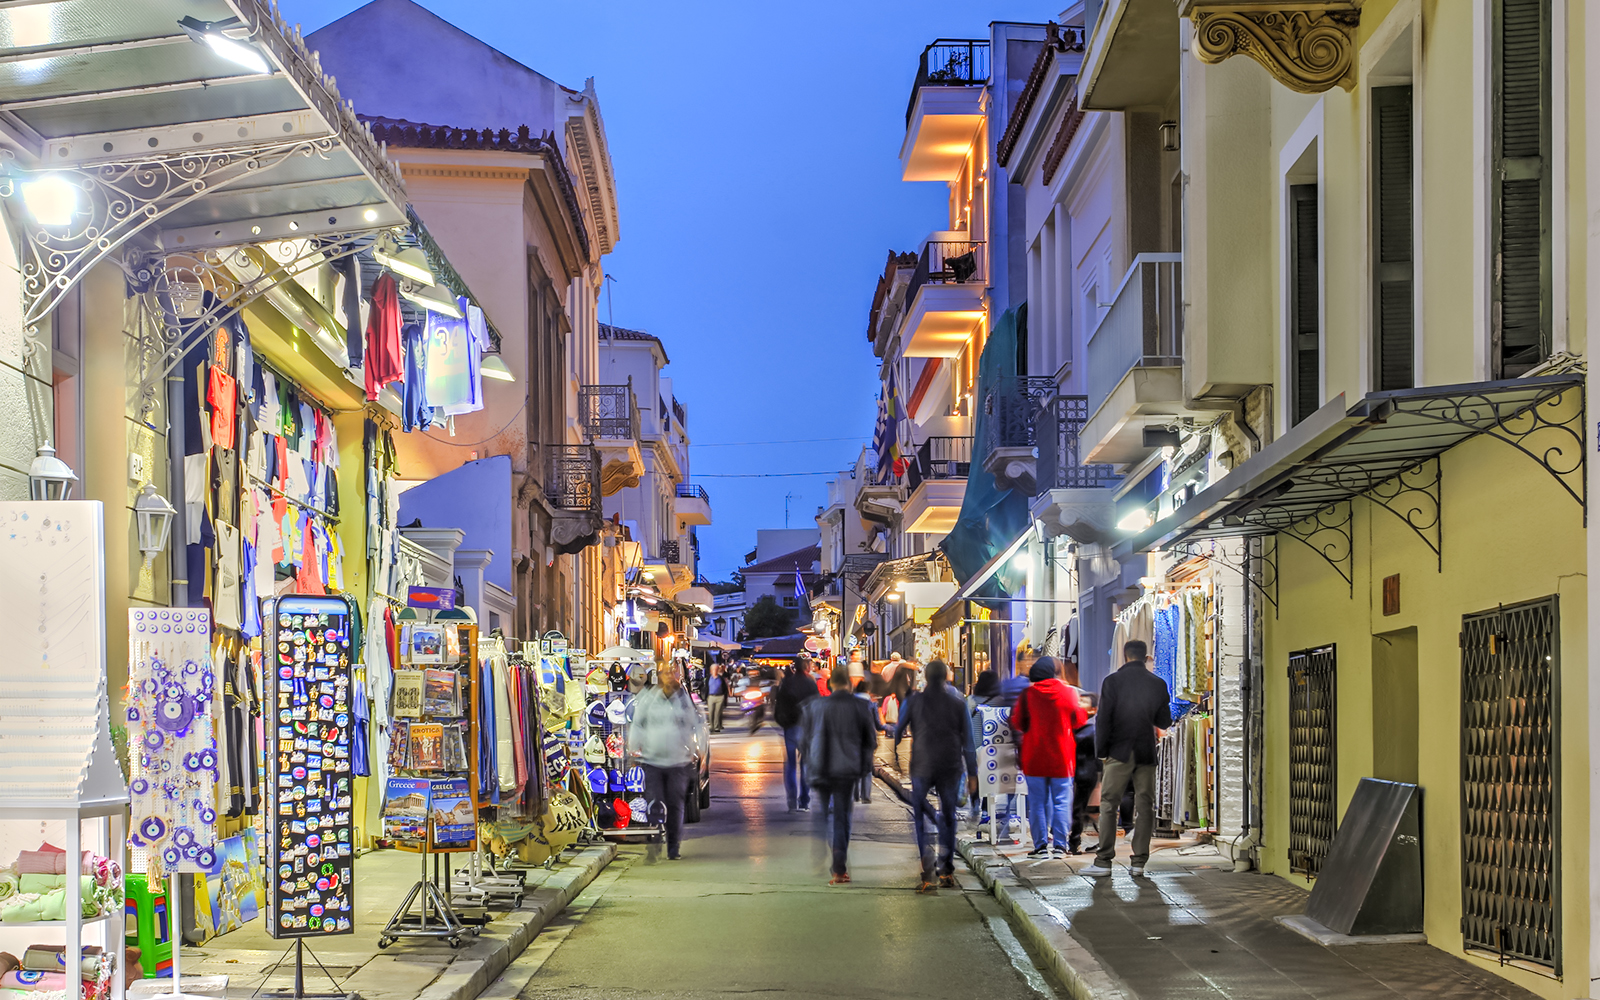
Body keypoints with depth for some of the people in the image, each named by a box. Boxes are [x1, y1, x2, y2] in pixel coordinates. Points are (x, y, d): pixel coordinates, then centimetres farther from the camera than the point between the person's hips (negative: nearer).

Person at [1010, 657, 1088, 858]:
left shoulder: (1027, 694, -7)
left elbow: (1017, 723, 1)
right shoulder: (1068, 692, -6)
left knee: (1037, 802, 6)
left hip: (1034, 757, 0)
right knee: (1061, 800, 6)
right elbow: (1079, 721, 5)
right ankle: (1059, 845, 3)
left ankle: (1041, 845, 4)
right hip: (1061, 758, 0)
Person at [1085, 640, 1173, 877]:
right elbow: (1164, 721, 8)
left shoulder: (1113, 681, -5)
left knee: (1108, 804, 1)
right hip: (1147, 754, 3)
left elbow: (1103, 719, -7)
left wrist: (1101, 751, 0)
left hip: (1120, 752, -2)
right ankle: (1139, 861, 4)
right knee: (1144, 806, 7)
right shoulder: (1158, 684, 3)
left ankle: (1103, 861, -5)